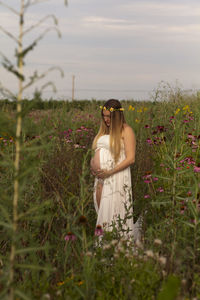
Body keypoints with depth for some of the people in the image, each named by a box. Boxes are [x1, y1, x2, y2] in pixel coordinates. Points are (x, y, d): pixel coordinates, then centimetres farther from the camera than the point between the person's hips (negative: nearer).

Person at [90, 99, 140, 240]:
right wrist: (93, 162, 7)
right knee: (101, 211, 7)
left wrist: (109, 172, -16)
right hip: (100, 178, 7)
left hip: (116, 177, -7)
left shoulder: (126, 130, -6)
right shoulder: (104, 130, 17)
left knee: (111, 213, -5)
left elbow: (130, 159, -12)